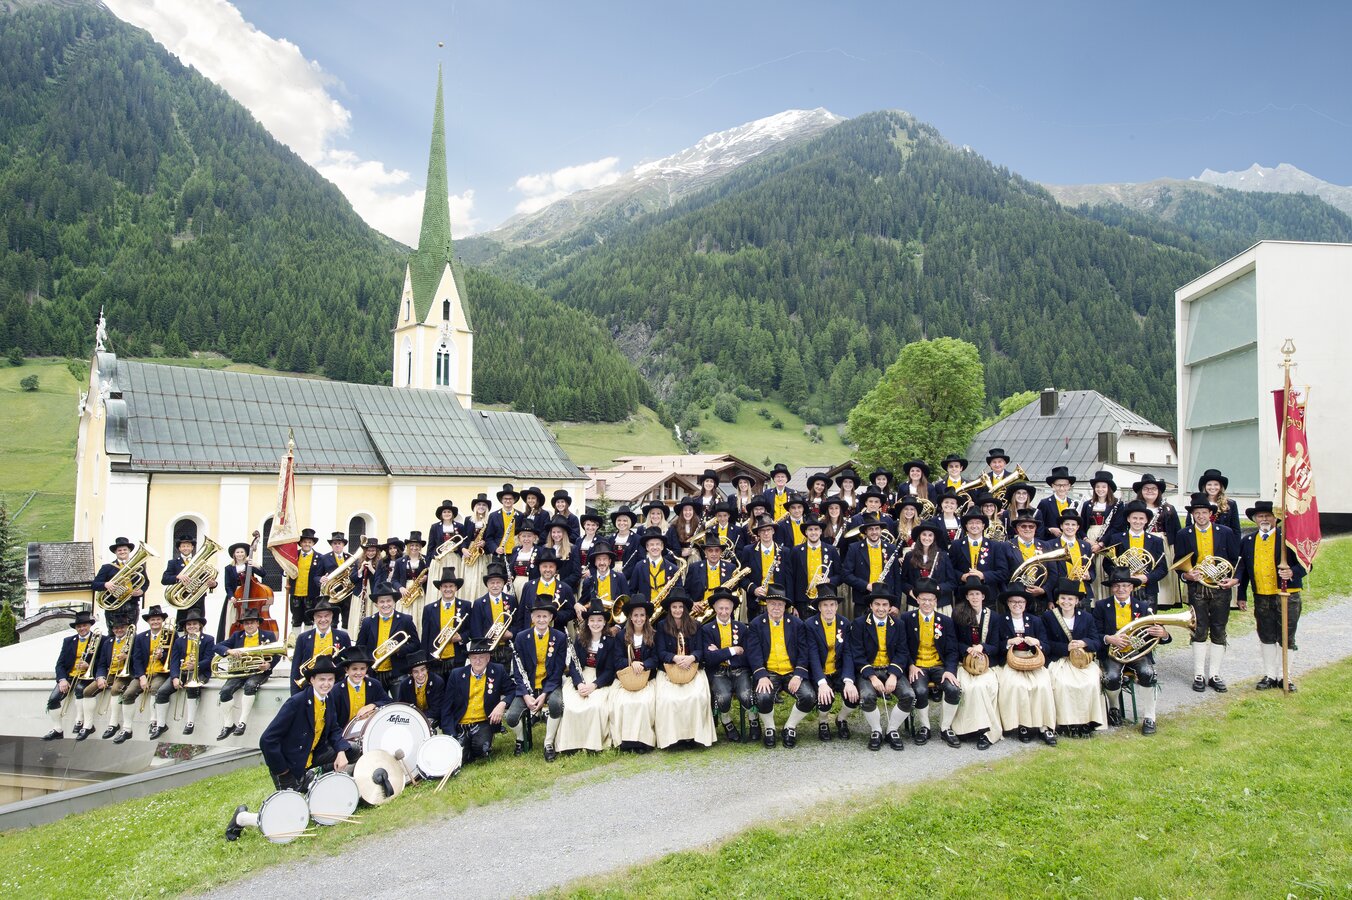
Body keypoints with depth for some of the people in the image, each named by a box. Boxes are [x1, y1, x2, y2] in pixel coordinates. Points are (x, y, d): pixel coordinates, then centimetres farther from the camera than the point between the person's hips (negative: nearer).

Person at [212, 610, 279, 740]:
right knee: (225, 691, -23)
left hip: (258, 672, -3)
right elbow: (216, 646, 4)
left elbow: (277, 655, 3)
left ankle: (242, 722, -30)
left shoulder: (268, 636, 7)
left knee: (250, 685, -35)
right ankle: (228, 725, -11)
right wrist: (229, 651, -18)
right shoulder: (237, 636, 13)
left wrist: (269, 665, -19)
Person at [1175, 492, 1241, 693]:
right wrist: (1186, 575, -14)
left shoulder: (1225, 533, 4)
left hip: (1221, 587, 1)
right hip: (1197, 588, -1)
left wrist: (1234, 579, -9)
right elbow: (1179, 563, 5)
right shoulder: (1184, 535, 3)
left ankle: (1215, 675, 13)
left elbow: (1236, 559, 6)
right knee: (1199, 631, 0)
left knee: (1218, 632, 5)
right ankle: (1199, 675, 7)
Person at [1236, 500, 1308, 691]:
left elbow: (1305, 564, -4)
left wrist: (1293, 572, -25)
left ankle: (1285, 677, 16)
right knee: (1266, 638, 11)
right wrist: (1242, 596, 8)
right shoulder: (1247, 541, 8)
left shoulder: (1289, 537, -4)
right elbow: (1243, 568, 11)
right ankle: (1269, 675, 22)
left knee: (1286, 639, 4)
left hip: (1287, 596, -3)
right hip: (1261, 598, 4)